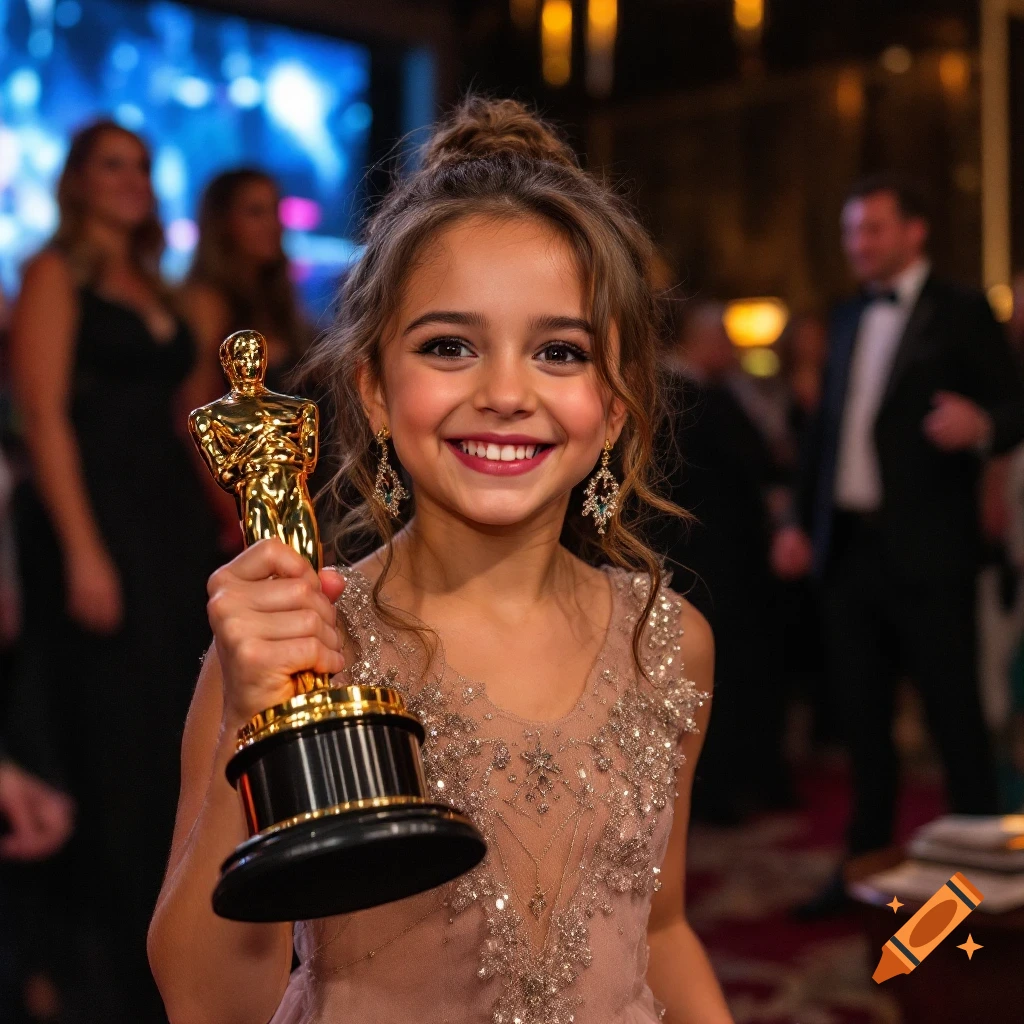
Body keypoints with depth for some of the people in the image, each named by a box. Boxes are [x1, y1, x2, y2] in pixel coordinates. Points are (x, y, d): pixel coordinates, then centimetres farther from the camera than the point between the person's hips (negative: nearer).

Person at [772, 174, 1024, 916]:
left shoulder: (961, 313, -2)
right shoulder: (850, 320, 17)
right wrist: (805, 521, 15)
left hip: (925, 550, -6)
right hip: (850, 546, 6)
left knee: (954, 715, 0)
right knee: (863, 715, 12)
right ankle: (867, 861, 22)